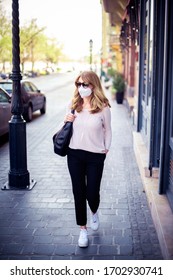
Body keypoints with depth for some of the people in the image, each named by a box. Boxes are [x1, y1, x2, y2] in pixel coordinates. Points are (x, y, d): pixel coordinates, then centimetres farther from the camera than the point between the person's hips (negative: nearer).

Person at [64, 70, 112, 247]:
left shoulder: (103, 107, -10)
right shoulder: (73, 105, 0)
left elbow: (107, 130, 3)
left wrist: (106, 148, -1)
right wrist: (67, 121, -8)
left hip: (95, 156, -3)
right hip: (75, 154, 3)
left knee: (92, 193, 2)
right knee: (78, 192, 7)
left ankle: (94, 213, 39)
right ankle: (83, 229, 22)